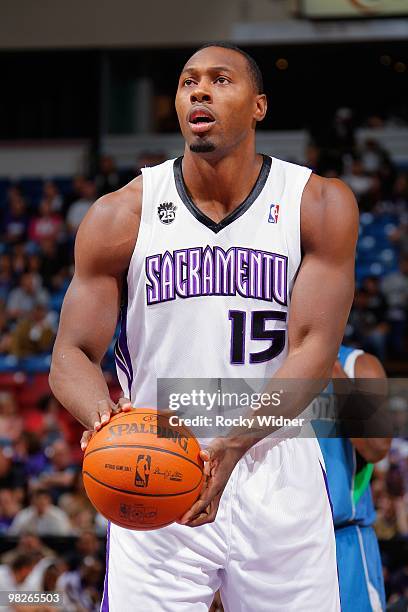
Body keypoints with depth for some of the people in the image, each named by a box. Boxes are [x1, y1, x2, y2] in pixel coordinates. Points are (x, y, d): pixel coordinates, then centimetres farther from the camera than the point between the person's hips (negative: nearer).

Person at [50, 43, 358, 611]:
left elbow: (315, 349, -11)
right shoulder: (119, 216, -1)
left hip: (279, 484, 0)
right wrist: (105, 418, -26)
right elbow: (72, 355, -1)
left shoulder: (321, 206, -3)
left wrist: (233, 445, -27)